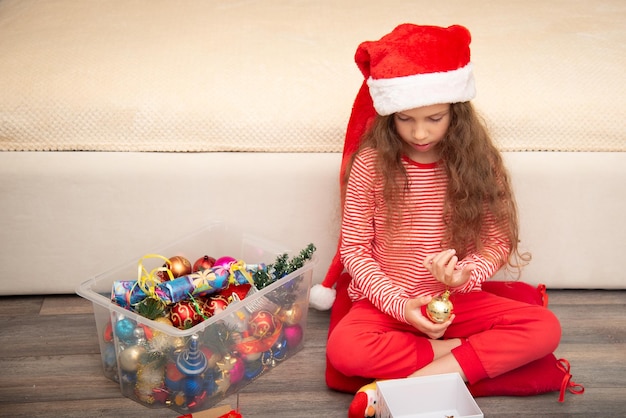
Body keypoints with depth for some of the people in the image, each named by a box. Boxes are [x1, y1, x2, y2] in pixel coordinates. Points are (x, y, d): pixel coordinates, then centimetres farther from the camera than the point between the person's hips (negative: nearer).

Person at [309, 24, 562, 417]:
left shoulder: (477, 162, -6)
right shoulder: (370, 162, -10)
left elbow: (497, 242, 0)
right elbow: (354, 249, -6)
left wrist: (466, 273, -22)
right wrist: (398, 303, -18)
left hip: (459, 298, 2)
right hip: (387, 299, -1)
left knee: (546, 327, -20)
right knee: (343, 348, -32)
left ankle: (431, 376, -25)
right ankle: (448, 350, -14)